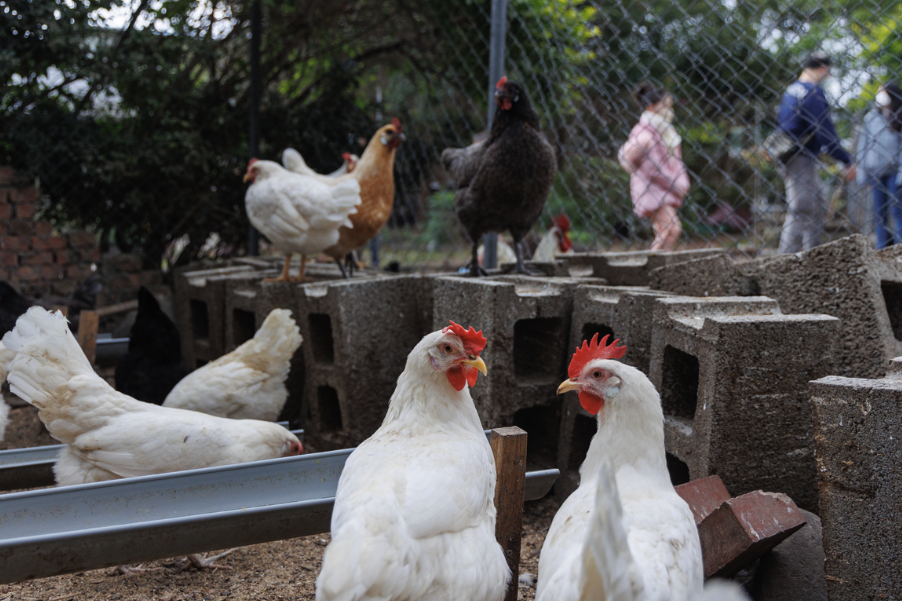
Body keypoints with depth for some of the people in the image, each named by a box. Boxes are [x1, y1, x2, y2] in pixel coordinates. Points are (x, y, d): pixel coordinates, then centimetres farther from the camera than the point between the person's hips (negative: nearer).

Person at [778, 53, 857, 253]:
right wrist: (847, 161, -12)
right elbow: (825, 132, -18)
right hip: (801, 160, -10)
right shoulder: (813, 92, -15)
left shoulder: (792, 89, 13)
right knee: (800, 210, -7)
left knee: (817, 207, 15)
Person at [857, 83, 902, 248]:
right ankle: (882, 250, 8)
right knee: (880, 212, 5)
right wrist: (862, 174, 10)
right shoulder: (871, 117, 12)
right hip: (875, 171, 4)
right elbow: (863, 144, 14)